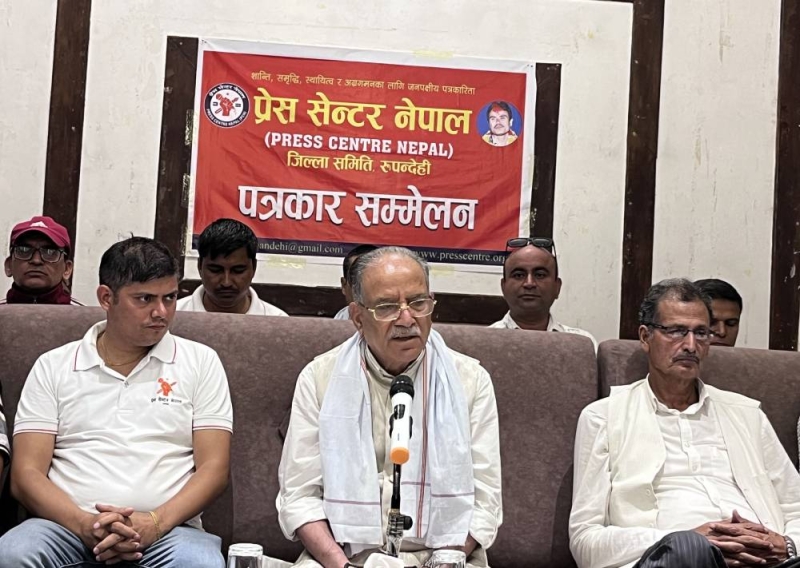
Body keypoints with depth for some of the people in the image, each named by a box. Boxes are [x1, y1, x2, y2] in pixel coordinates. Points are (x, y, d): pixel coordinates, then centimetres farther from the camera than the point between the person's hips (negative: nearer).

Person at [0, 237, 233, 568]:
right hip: (71, 526, 1)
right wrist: (85, 524, -14)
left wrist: (155, 522, -13)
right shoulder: (53, 367, 12)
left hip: (168, 529, 0)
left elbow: (214, 469, 4)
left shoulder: (201, 362, 11)